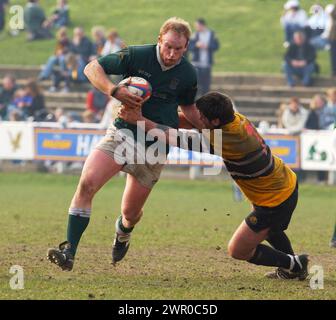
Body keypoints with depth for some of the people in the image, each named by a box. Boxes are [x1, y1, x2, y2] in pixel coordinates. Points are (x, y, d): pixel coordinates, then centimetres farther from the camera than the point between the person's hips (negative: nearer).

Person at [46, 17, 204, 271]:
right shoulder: (136, 55, -9)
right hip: (123, 133, -1)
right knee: (87, 183, -23)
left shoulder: (188, 74, -1)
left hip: (154, 147, 1)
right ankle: (69, 252, -23)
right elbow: (92, 68, -5)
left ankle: (123, 234, 45)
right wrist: (115, 91, -20)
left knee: (131, 212, 5)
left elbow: (188, 107, 19)